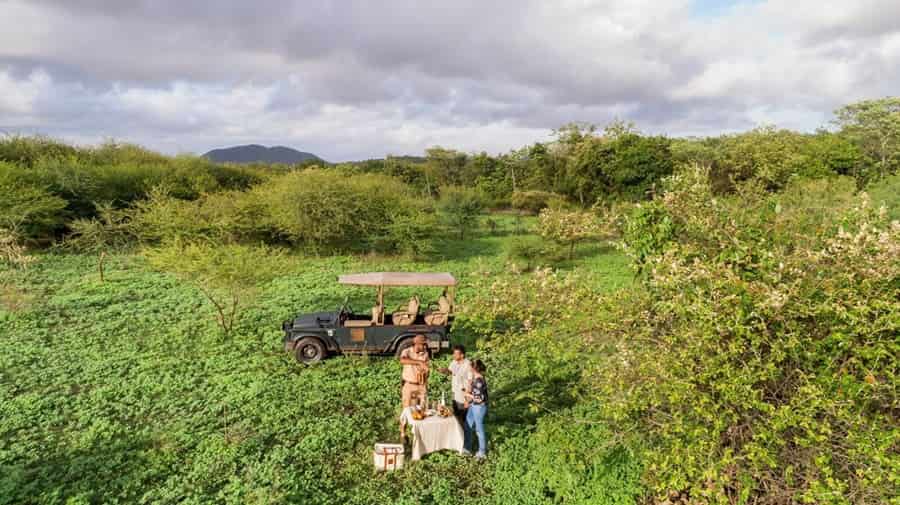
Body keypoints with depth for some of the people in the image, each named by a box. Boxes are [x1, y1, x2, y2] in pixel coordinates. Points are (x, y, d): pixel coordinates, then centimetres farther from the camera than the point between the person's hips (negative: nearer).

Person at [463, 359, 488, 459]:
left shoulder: (479, 381, -28)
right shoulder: (475, 377, 1)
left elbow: (480, 398, -27)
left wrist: (469, 395, -15)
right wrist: (468, 401, 11)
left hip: (479, 407, -9)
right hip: (473, 406, 9)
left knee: (479, 429, 8)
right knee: (468, 427, 19)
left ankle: (482, 452, 27)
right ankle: (467, 448, 36)